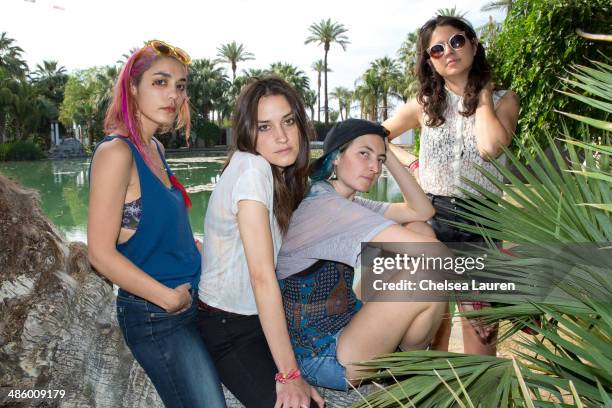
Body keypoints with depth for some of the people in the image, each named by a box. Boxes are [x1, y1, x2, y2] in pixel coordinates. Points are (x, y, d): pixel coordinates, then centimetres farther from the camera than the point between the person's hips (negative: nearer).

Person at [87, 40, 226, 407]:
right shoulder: (117, 152, -17)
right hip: (155, 315, -8)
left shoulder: (155, 148, 8)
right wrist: (170, 298, -16)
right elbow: (101, 253, -19)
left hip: (189, 302, 8)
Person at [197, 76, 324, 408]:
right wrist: (289, 373, -23)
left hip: (262, 319, 7)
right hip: (228, 328, -7)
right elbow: (262, 276, -26)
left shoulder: (284, 176, 3)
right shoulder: (252, 168, -22)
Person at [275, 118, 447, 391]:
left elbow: (422, 212, 4)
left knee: (420, 229, 2)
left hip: (347, 325, 9)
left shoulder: (350, 204, 6)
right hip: (322, 358, -9)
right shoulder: (322, 205, -24)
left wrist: (389, 158, -2)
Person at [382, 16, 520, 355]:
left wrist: (483, 95, -4)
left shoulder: (503, 99, 5)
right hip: (429, 216, 1)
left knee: (480, 323, -1)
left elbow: (491, 148, -15)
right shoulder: (425, 103, 8)